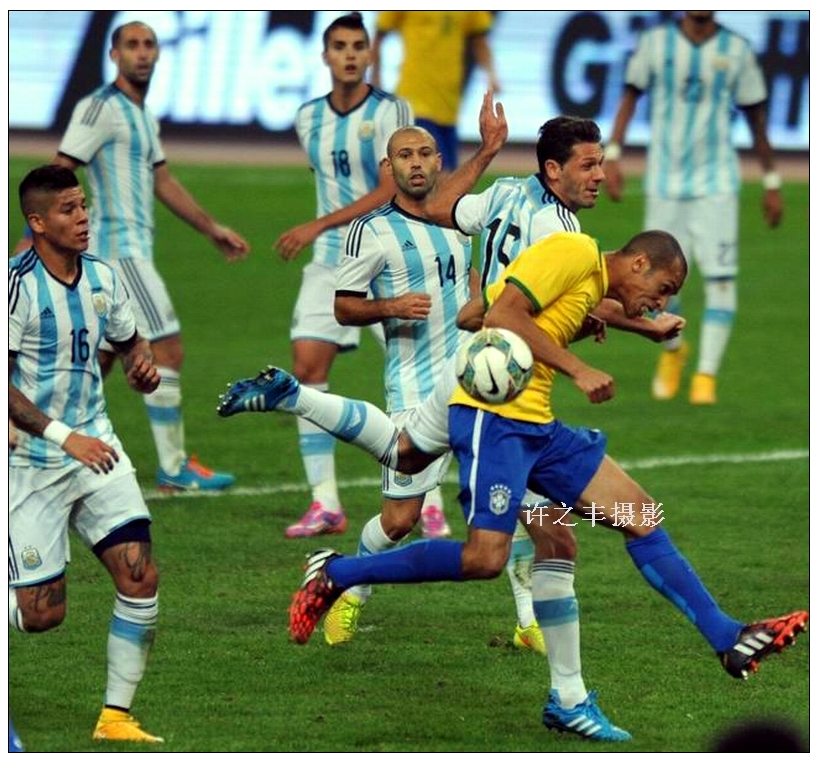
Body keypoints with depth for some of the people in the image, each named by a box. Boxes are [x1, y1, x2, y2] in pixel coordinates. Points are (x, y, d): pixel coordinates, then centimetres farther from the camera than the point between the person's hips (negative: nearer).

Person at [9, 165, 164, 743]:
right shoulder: (17, 284, -16)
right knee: (40, 613, -6)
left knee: (141, 575, -11)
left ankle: (116, 717, 0)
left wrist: (143, 365, -2)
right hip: (33, 462, -5)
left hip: (96, 447, 6)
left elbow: (129, 340, 22)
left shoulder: (103, 277, 4)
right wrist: (63, 436, -26)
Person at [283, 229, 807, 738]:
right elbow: (502, 314, -16)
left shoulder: (592, 293, 22)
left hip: (538, 425, 10)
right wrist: (578, 370, -15)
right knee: (485, 558, -18)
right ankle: (334, 574, -4)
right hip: (493, 415, -10)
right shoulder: (576, 252, -5)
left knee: (640, 514, 5)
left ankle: (731, 640, 6)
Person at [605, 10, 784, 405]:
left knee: (720, 277, -11)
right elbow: (631, 95, 8)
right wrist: (612, 153, -3)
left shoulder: (737, 50, 0)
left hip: (717, 183, 0)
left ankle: (706, 375, -5)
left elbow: (756, 116, 8)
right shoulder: (656, 43, 0)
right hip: (664, 182, 1)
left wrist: (771, 182, 10)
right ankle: (673, 350, 31)